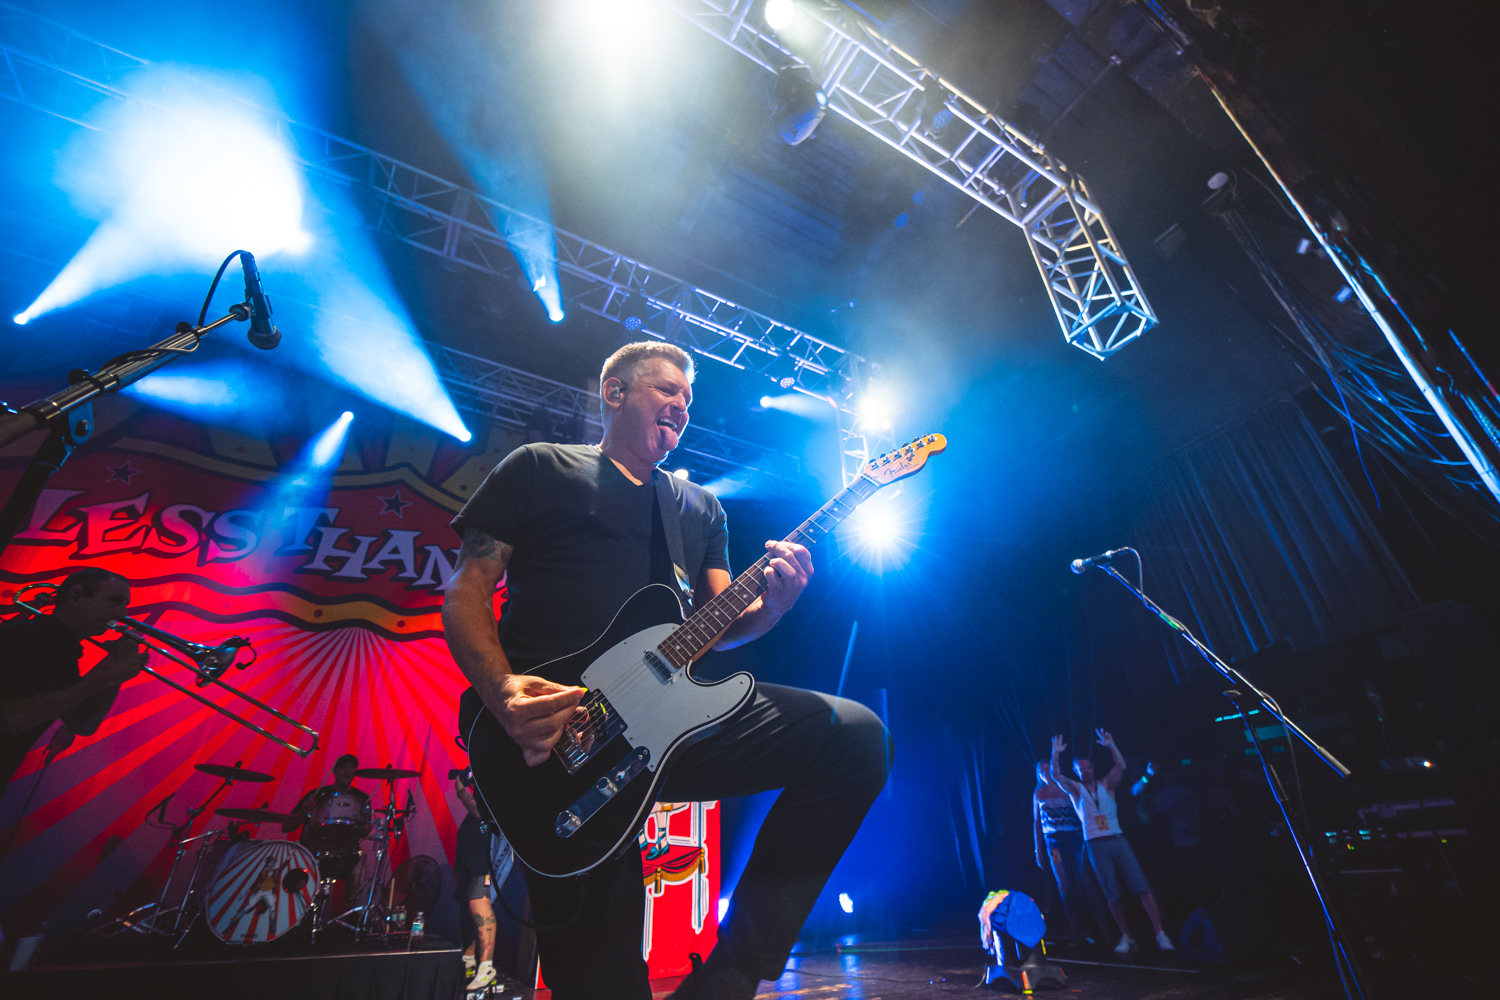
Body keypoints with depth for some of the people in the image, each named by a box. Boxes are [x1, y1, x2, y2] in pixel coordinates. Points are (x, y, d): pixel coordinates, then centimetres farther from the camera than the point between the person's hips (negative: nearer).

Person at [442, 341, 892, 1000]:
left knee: (857, 736, -14)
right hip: (558, 731, -3)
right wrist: (502, 690, -16)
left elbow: (718, 629, 15)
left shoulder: (701, 507, 21)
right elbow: (466, 591, 3)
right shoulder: (539, 468, 10)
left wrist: (771, 605, -9)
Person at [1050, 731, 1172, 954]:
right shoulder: (1075, 789, 4)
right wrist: (1056, 753, -24)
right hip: (1096, 845, -1)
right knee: (1113, 895, 3)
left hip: (1118, 841, 1)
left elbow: (1121, 766, -6)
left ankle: (1160, 934, 1)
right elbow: (1057, 776, -13)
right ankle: (1126, 937, 16)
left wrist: (1111, 746, -17)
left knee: (1142, 887, -6)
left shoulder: (1106, 785, 8)